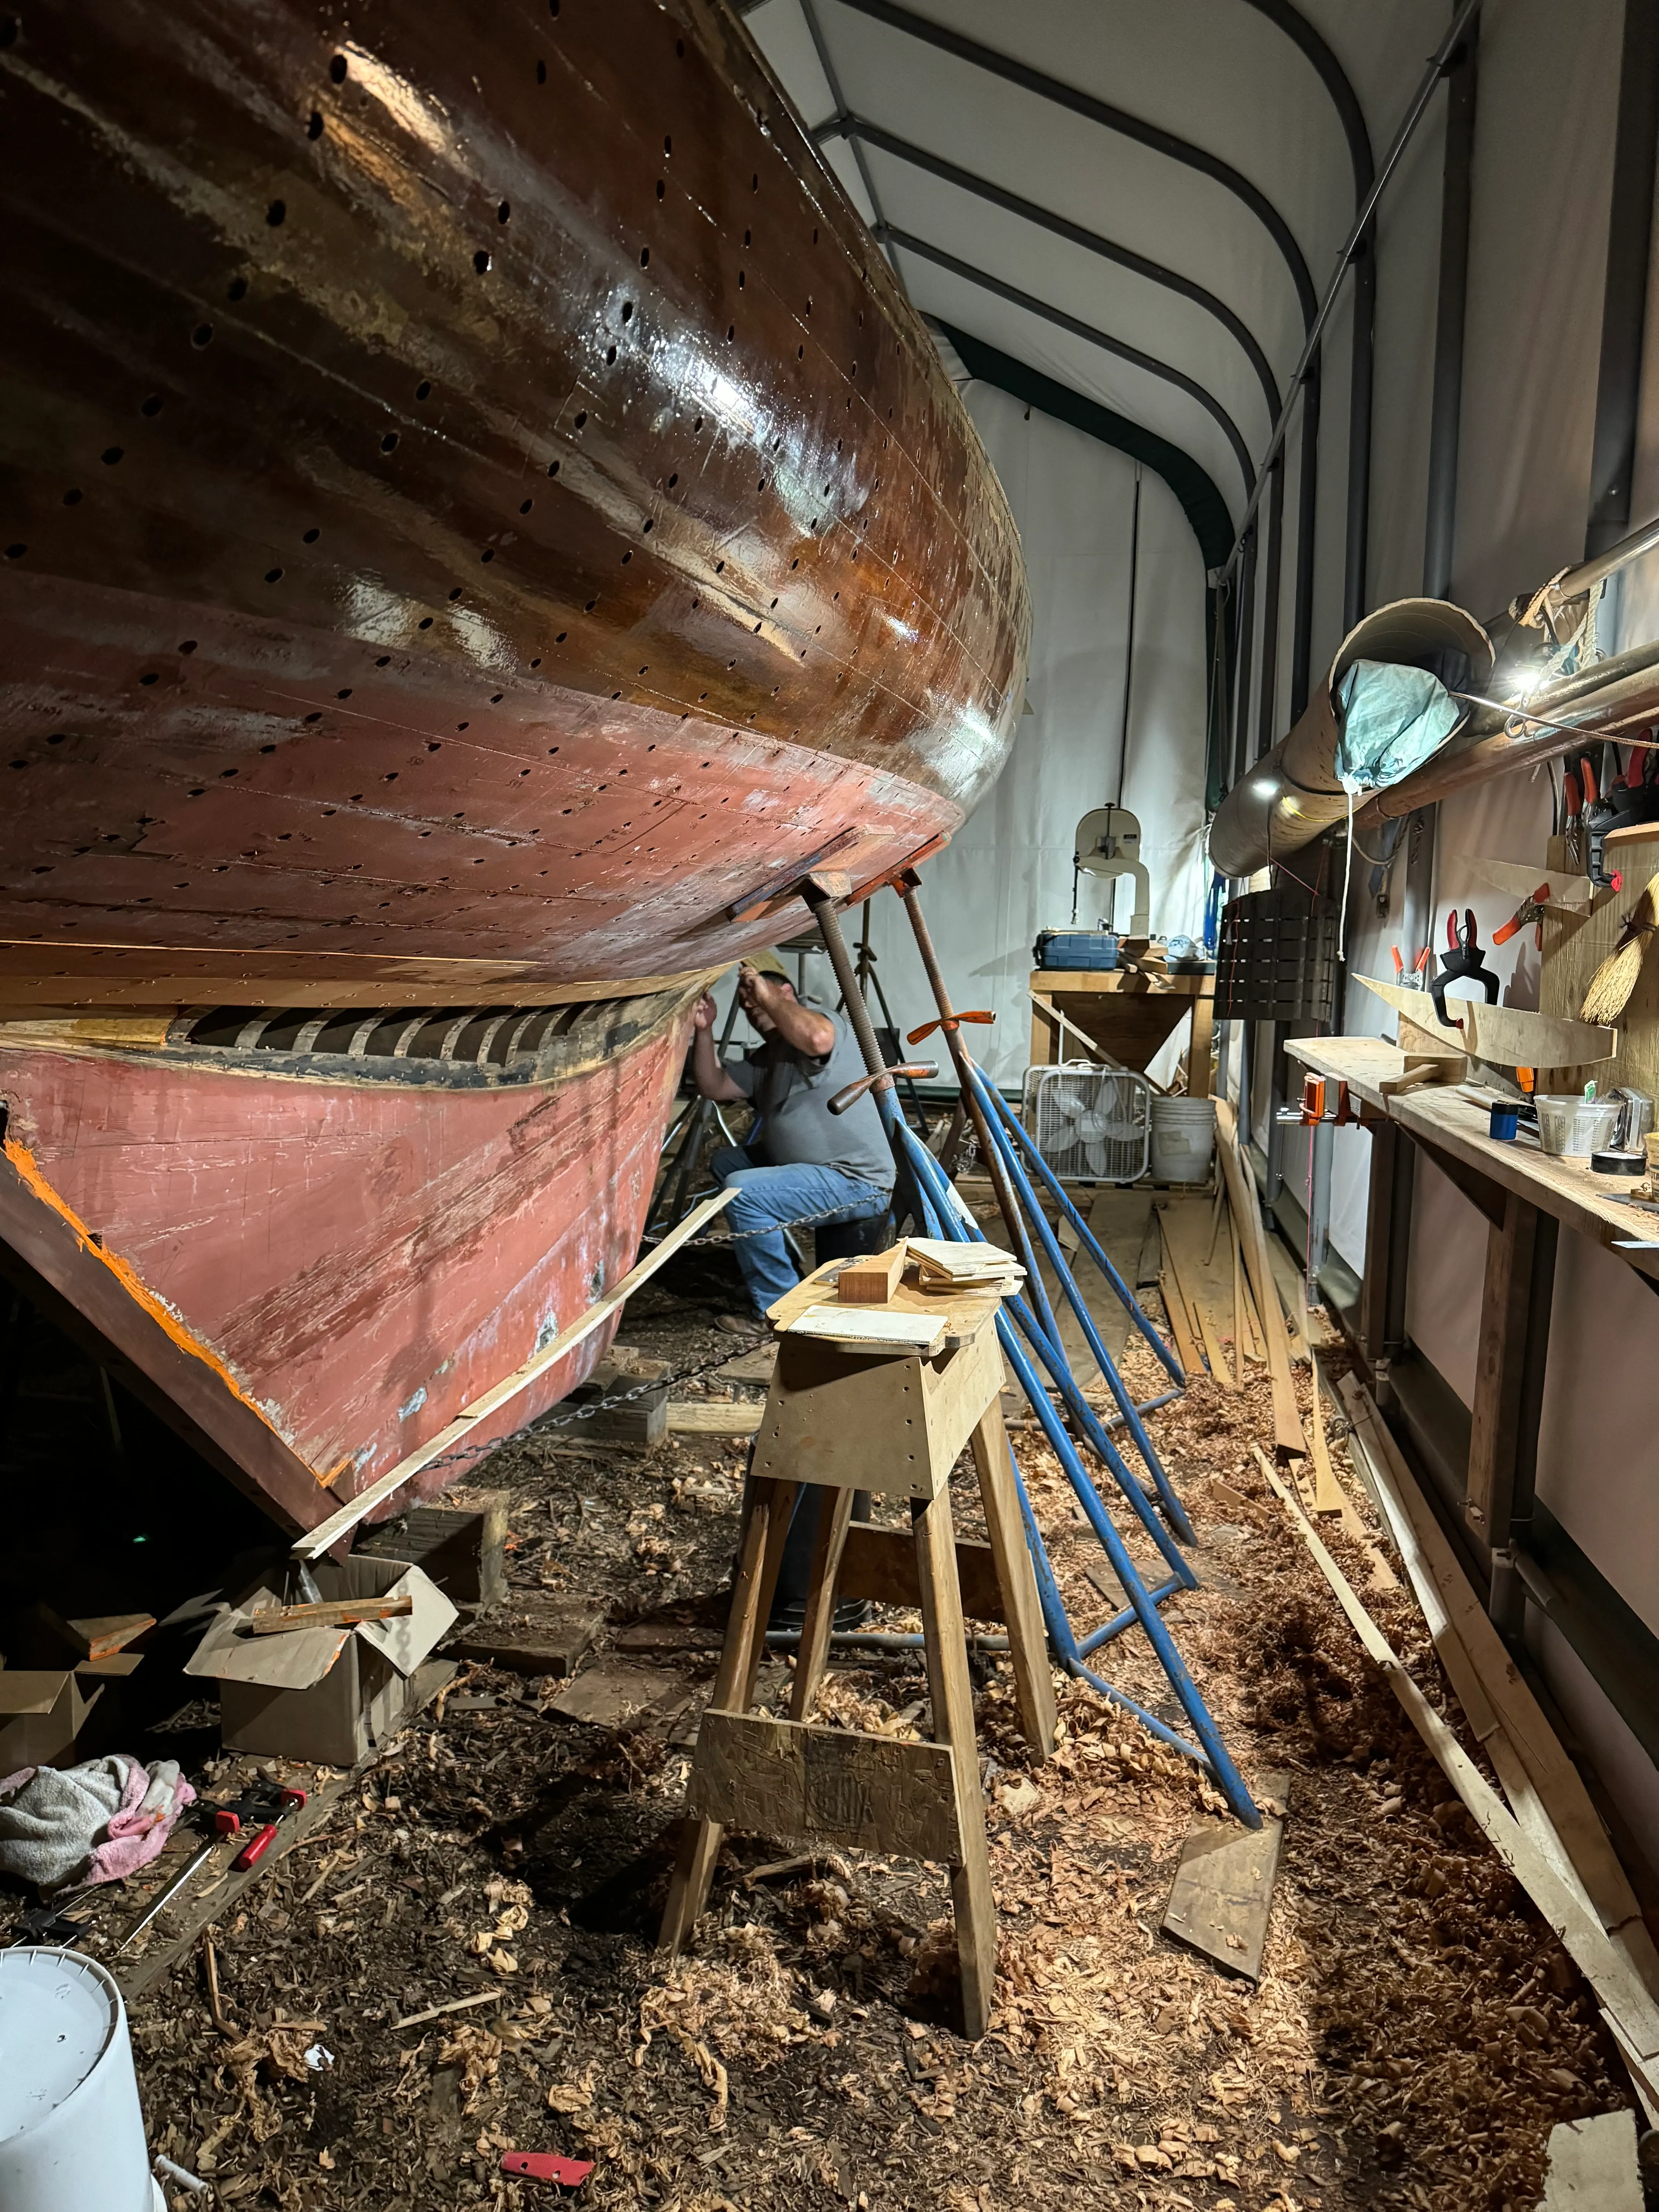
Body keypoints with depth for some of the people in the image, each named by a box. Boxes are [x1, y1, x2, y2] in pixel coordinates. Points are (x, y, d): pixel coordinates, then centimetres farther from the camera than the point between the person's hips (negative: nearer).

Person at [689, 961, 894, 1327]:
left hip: (857, 1183, -11)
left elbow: (816, 1037, -35)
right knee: (726, 1161, 17)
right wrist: (704, 1030, 4)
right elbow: (713, 1087, 15)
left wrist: (768, 998, -22)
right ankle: (776, 1259, 22)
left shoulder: (821, 1019, -9)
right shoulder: (766, 1058, 20)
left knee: (741, 1191, -24)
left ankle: (776, 1307, -13)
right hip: (819, 1171, 11)